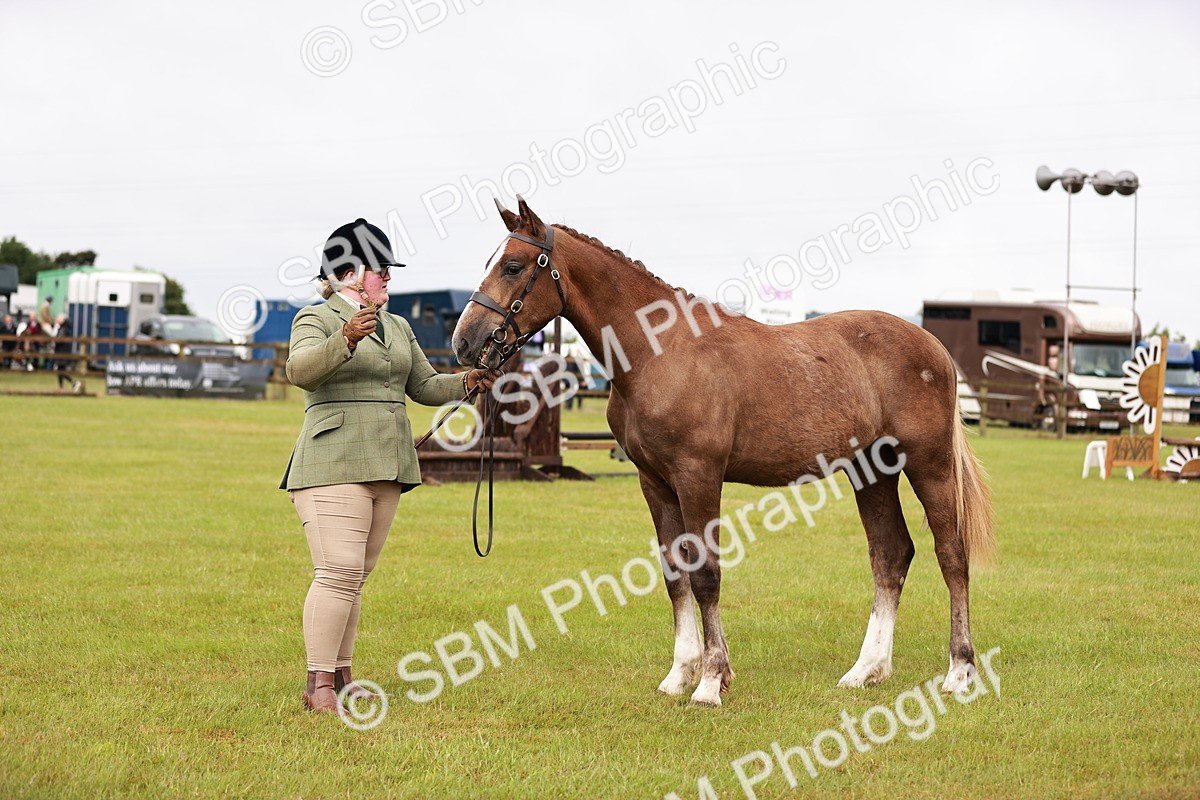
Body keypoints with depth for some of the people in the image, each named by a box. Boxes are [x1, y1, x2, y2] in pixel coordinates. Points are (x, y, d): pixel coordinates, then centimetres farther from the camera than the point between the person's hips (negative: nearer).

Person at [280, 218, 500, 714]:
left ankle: (340, 676, 15)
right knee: (339, 573, -14)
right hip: (333, 465, -7)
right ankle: (318, 684, -11)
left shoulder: (398, 328, 20)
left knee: (356, 577, 10)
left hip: (387, 468, 7)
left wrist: (467, 382, 4)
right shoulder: (317, 319, -4)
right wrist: (346, 340, -39)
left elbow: (426, 387, 23)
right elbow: (301, 369, -23)